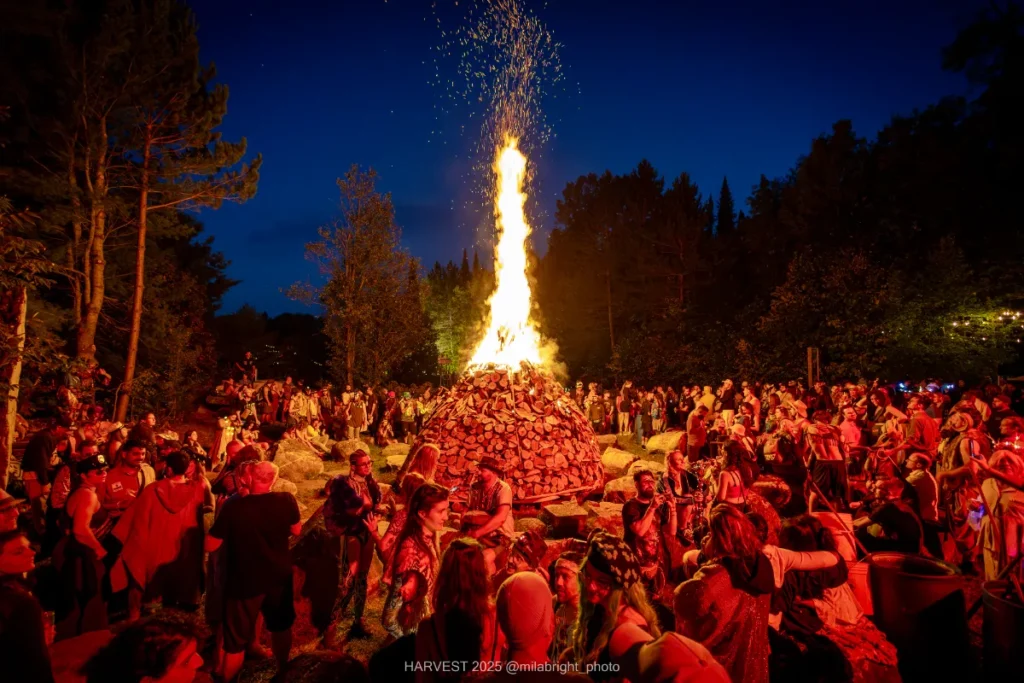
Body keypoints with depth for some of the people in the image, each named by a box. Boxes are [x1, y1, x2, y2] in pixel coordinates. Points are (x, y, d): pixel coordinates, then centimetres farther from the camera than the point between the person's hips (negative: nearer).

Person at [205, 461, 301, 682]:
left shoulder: (234, 507, -24)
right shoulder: (286, 500, -16)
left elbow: (210, 546, -14)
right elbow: (296, 531, 1)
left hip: (244, 581, -3)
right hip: (279, 577, 4)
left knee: (236, 641, 14)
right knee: (281, 626, 26)